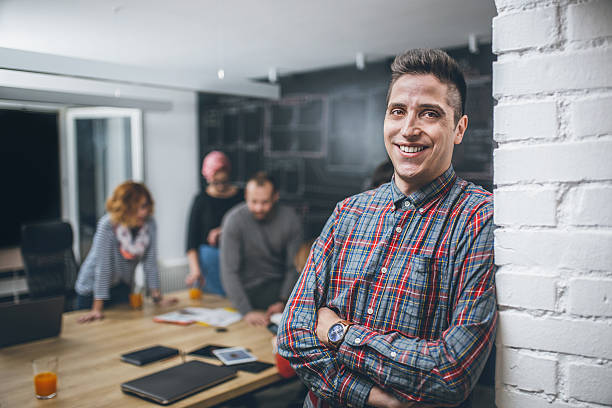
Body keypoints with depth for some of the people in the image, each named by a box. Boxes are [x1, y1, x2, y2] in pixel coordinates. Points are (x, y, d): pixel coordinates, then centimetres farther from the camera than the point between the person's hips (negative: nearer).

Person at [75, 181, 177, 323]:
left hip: (122, 287, 4)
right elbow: (102, 266, -30)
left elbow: (150, 262, -10)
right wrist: (97, 309, -30)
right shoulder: (107, 225, -29)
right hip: (93, 289, -4)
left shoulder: (149, 224, -16)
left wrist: (157, 296, -9)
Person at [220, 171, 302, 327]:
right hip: (249, 289, -4)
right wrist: (247, 312, -28)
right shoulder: (234, 220, -16)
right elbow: (229, 272, -19)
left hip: (280, 284, 4)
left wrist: (283, 301, -14)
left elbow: (294, 266, -3)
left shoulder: (289, 218, -9)